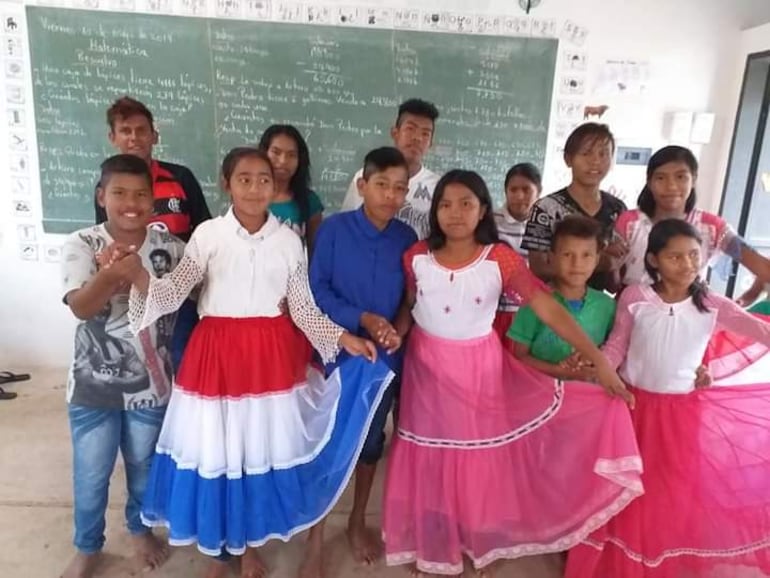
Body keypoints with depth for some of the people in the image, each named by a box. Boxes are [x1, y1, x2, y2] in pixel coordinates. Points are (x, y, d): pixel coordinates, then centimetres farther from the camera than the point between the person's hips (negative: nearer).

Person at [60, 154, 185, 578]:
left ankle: (140, 529, 47)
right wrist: (109, 274, -43)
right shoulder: (81, 245, -11)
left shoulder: (170, 246, -7)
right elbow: (81, 307, -27)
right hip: (93, 384, -1)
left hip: (150, 382, 1)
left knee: (144, 465, 20)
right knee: (90, 473, 15)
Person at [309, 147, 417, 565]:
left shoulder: (408, 239, -3)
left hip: (385, 355, 3)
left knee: (371, 437, 17)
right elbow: (316, 290, -11)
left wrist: (398, 330, -15)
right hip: (337, 351, -2)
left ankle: (357, 523, 40)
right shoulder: (334, 228, -11)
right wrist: (362, 319, -20)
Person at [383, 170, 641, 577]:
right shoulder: (417, 257, -7)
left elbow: (548, 308, -21)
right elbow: (409, 307, 5)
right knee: (430, 461, 14)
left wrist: (599, 360, -26)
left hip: (480, 369, -1)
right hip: (428, 368, 2)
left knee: (481, 459, 12)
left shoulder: (500, 259, -15)